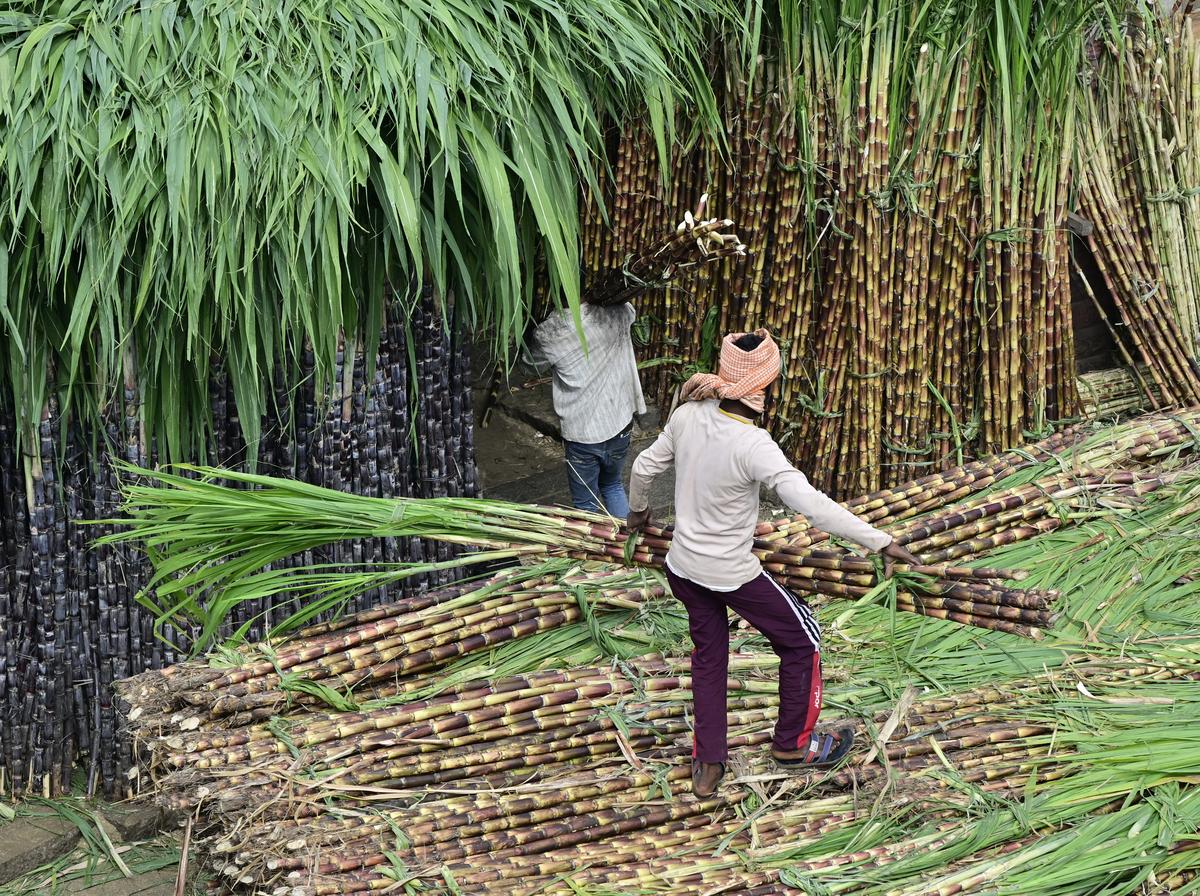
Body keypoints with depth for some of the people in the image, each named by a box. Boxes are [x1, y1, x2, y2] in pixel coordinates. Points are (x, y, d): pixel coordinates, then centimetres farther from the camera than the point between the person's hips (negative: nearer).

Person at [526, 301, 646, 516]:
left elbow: (533, 362, 7)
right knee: (613, 486, 27)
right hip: (619, 427, 3)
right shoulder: (619, 313, -10)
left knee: (585, 503, 12)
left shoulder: (549, 331, -16)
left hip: (581, 434, -3)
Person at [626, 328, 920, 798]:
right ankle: (792, 742, 34)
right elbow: (814, 505, -35)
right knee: (801, 638, 18)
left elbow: (644, 468, 4)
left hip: (683, 566, 6)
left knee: (708, 653, 25)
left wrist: (638, 510, 25)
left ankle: (707, 765, 33)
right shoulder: (753, 447, -30)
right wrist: (882, 542, -30)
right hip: (732, 574, -6)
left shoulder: (688, 415, -12)